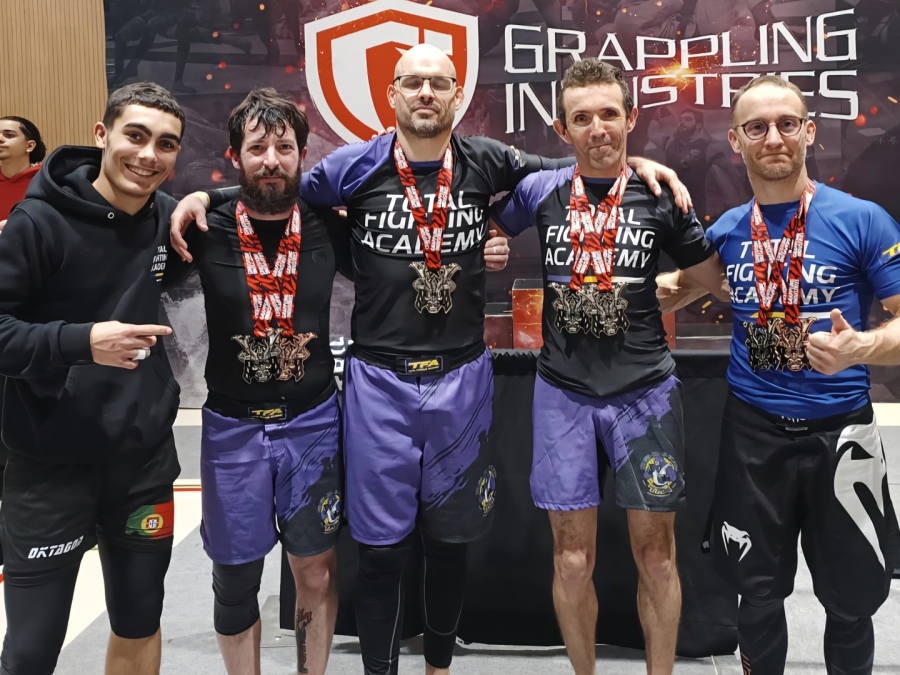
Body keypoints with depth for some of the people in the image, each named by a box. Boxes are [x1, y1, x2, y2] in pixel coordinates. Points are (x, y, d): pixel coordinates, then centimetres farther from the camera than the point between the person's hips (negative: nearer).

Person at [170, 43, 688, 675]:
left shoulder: (486, 163, 3)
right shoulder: (355, 167, -1)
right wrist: (203, 196, -4)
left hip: (461, 378, 2)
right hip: (379, 379, -1)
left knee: (450, 538, 16)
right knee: (380, 546, 7)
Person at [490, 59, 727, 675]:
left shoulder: (661, 196, 2)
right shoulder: (541, 190, 3)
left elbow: (717, 279, 9)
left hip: (645, 389, 0)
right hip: (564, 391, 1)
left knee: (655, 550, 7)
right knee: (573, 558, 6)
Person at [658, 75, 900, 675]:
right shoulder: (726, 230, 2)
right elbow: (681, 287, 20)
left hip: (839, 428, -2)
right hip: (753, 429, 2)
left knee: (850, 602, 13)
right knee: (760, 592, 15)